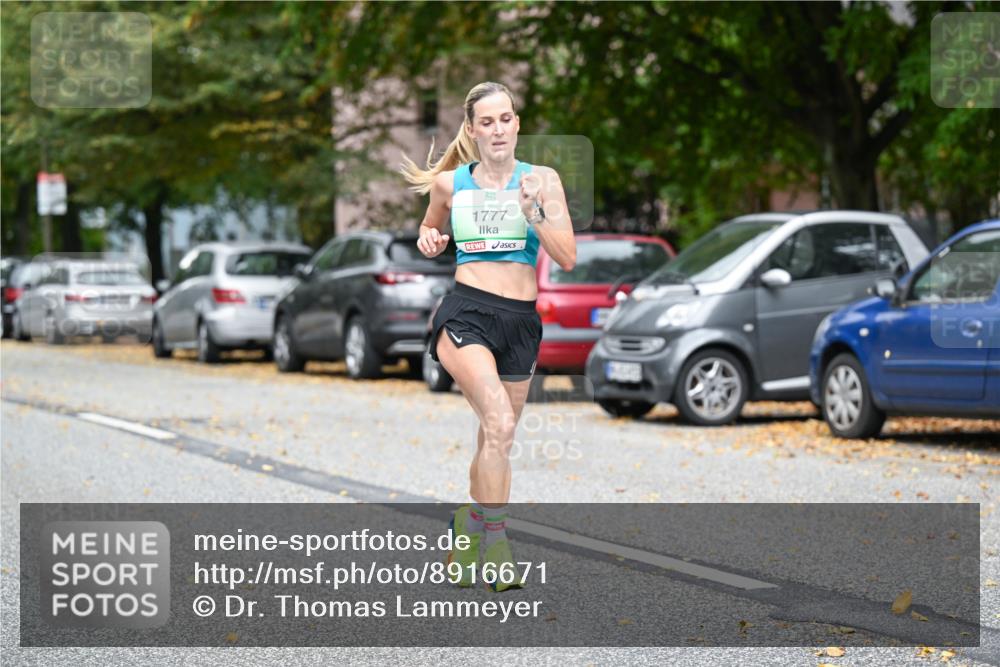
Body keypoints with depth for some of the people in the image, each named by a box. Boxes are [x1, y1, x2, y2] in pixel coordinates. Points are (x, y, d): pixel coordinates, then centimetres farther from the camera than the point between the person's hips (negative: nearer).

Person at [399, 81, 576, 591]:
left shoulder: (542, 180, 3)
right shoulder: (450, 183, 6)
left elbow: (567, 259, -3)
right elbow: (430, 230, 27)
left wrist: (533, 214, -17)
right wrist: (428, 241, 4)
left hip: (521, 321, 2)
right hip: (466, 314, -2)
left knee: (494, 439, 11)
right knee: (500, 423, -24)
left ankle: (470, 521, 36)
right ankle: (495, 542, -17)